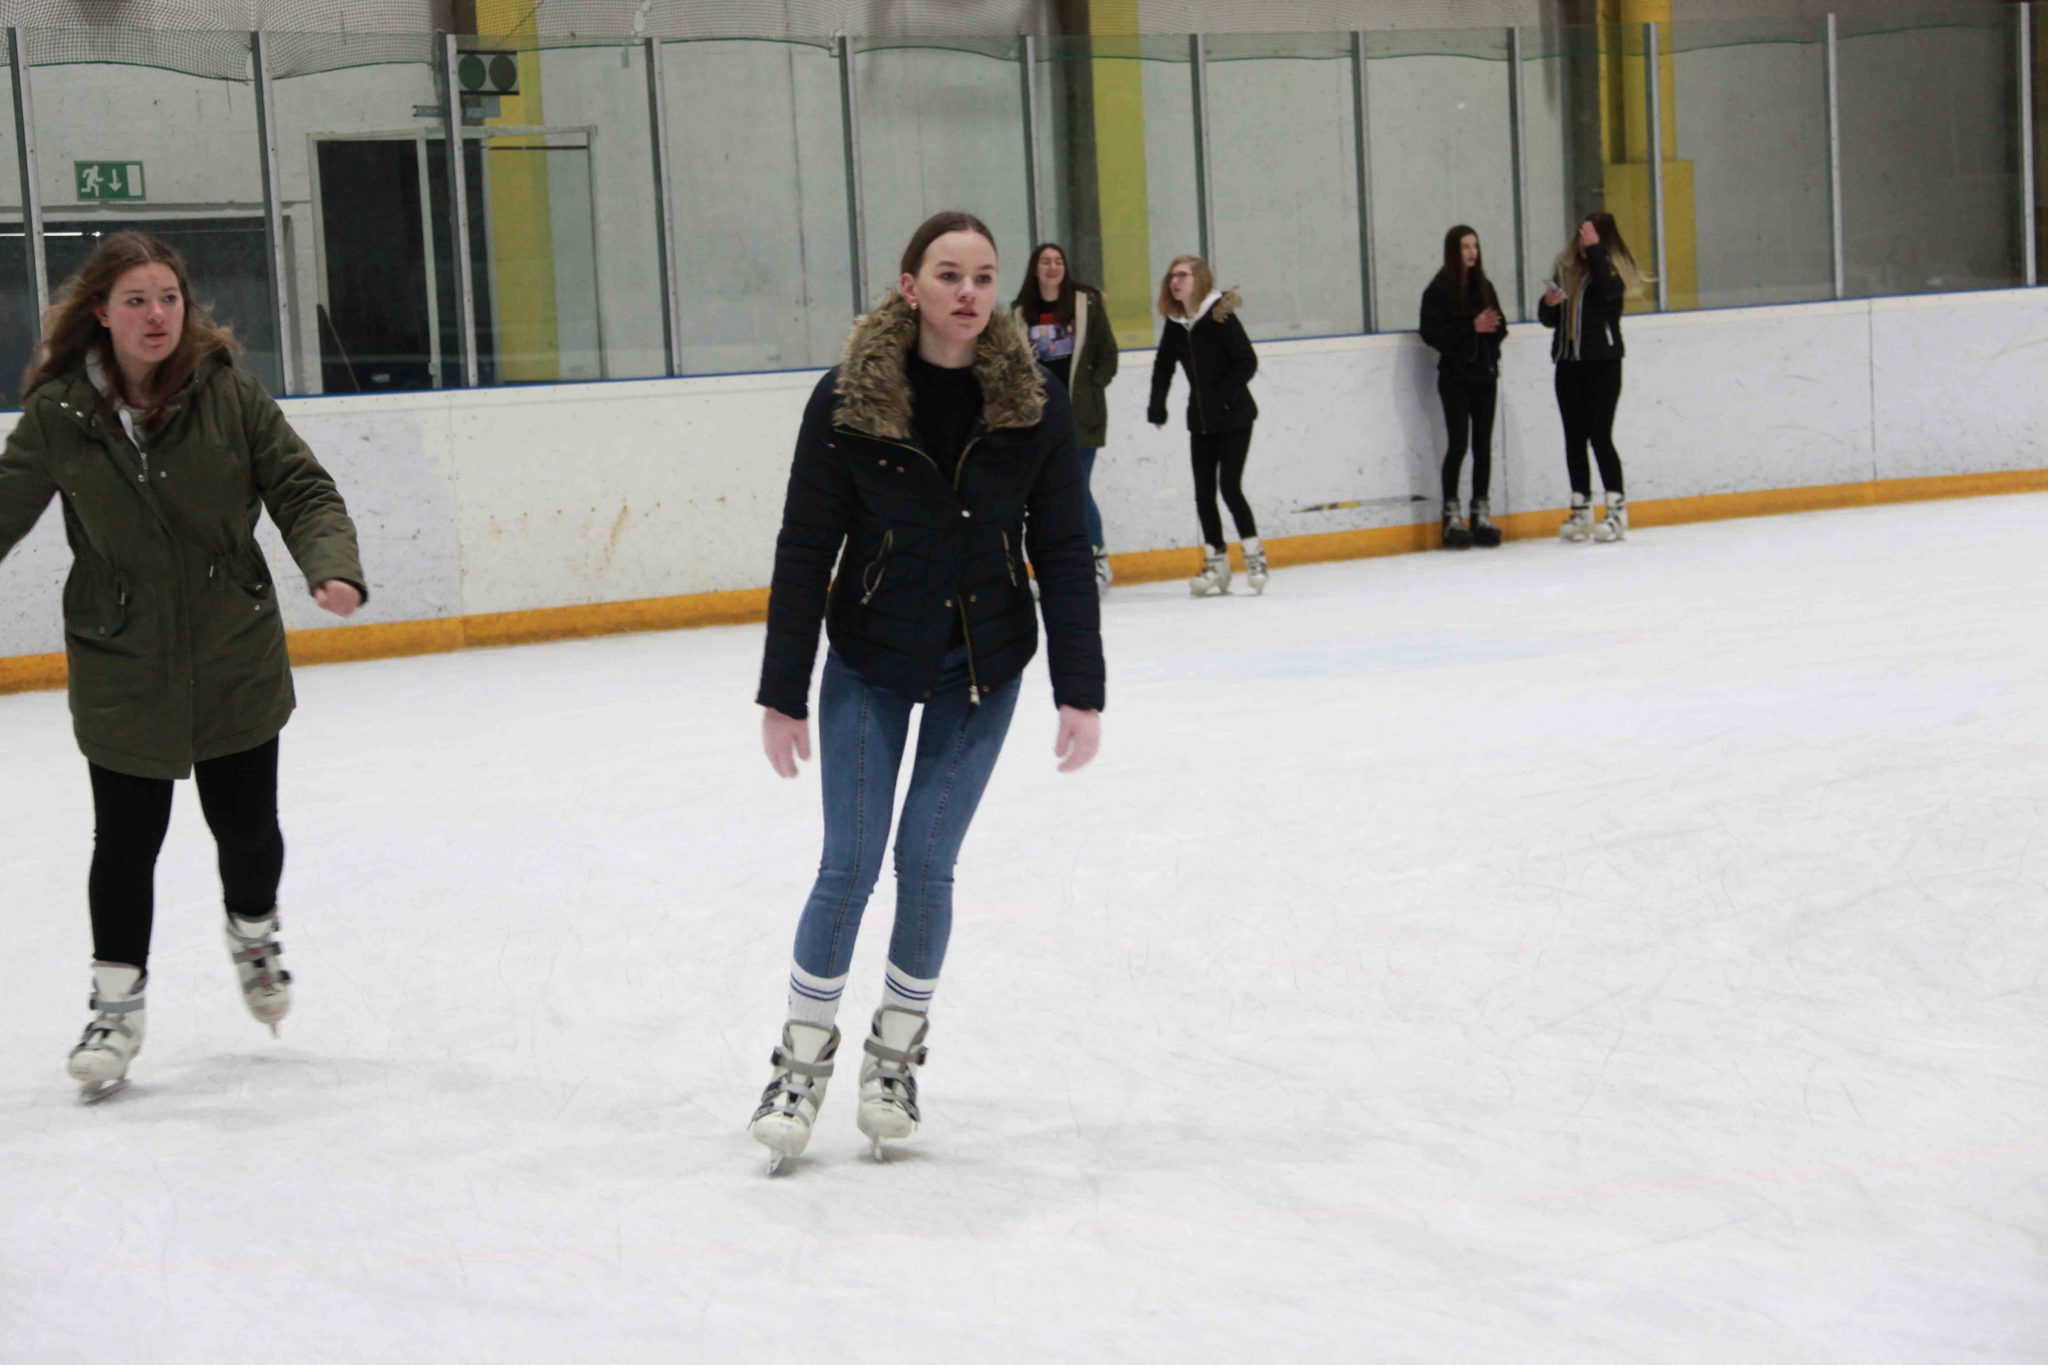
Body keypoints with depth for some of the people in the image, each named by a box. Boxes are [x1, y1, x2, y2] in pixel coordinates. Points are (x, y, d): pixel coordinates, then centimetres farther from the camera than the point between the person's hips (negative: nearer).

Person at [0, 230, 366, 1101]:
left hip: (236, 659, 1)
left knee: (246, 824, 13)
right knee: (127, 840, 4)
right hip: (121, 666, -1)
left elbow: (302, 490, -8)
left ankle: (253, 935, 46)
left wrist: (332, 568, -25)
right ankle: (116, 1005, 23)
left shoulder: (229, 394, -9)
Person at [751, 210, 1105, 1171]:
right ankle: (803, 1060, 13)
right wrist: (783, 694, -8)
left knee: (926, 863, 2)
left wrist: (1080, 690, -6)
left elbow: (1063, 552, -3)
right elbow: (805, 550, -8)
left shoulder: (1035, 403, -8)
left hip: (982, 668, 1)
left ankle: (896, 1056, 22)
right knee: (849, 864, -3)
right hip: (870, 662, -1)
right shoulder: (848, 400, -12)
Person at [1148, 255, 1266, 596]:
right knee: (1203, 491, 3)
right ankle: (1215, 560, 12)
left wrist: (1223, 397, -20)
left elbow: (1247, 362, -16)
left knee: (1230, 487, -9)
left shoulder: (1221, 316, -14)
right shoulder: (1175, 324, 3)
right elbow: (1163, 367, 14)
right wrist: (1157, 408, 7)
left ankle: (1254, 555, 6)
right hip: (1200, 421, 6)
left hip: (1234, 417, -6)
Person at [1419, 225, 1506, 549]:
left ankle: (1481, 512, 11)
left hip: (1485, 374, 5)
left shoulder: (1484, 286, 11)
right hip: (1455, 377, -5)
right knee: (1458, 443, -6)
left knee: (1483, 444, 5)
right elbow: (1431, 333, -12)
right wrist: (1472, 328, -17)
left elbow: (1500, 328, 14)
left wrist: (1492, 327, -10)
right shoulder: (1439, 289, -6)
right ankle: (1452, 516, 1)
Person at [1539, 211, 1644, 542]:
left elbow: (1608, 289, -27)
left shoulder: (1613, 268, -3)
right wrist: (1549, 303, -7)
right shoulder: (1565, 269, 10)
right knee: (1574, 438, 6)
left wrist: (1594, 249, -20)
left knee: (1600, 436, -9)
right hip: (1568, 363, 5)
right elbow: (1549, 320, 15)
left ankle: (1617, 511, -3)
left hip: (1602, 364, -5)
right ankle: (1581, 512, 13)